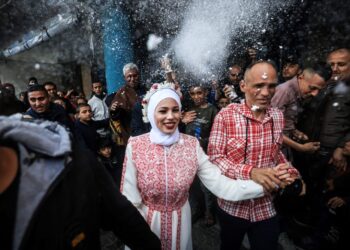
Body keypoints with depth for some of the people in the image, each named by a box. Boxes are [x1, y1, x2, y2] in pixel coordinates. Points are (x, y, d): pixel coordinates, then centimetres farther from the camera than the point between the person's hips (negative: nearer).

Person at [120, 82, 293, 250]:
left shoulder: (192, 145, -13)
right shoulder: (135, 146, -17)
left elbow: (221, 186, -18)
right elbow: (130, 201, -13)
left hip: (179, 222, 1)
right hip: (146, 222, -1)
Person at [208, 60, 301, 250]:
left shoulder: (277, 116, -1)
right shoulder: (226, 116, -18)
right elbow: (214, 157, -19)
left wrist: (291, 172, -5)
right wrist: (250, 172, -31)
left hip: (266, 208, 3)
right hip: (232, 205, -2)